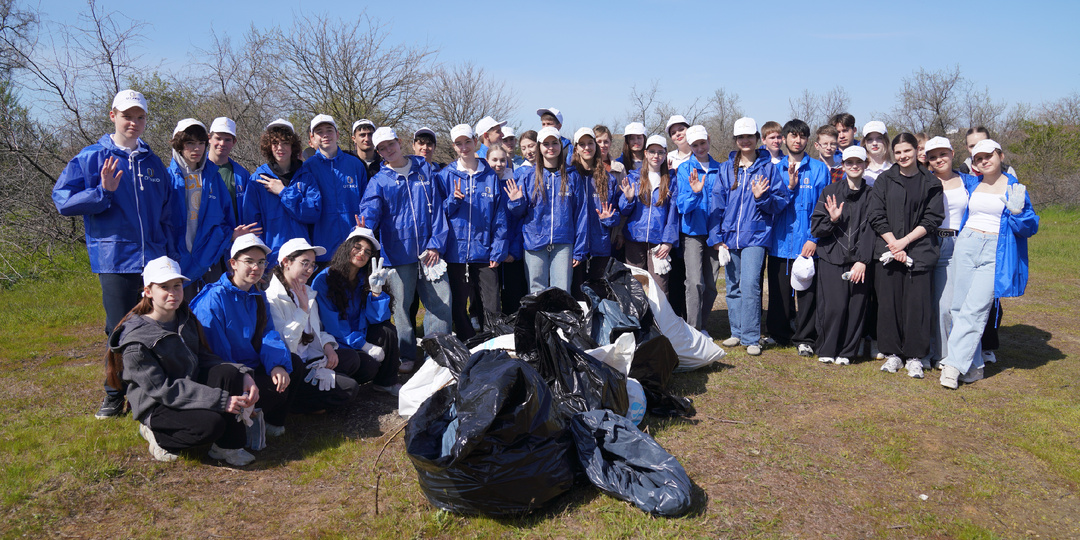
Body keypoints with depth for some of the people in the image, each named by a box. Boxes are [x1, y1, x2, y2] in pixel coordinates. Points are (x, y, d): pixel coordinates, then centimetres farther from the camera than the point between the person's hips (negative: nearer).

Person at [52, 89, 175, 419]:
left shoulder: (153, 163, 15)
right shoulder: (91, 157, 2)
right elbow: (63, 201, -1)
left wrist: (171, 257, 14)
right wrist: (103, 192, -16)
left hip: (155, 261, 4)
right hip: (115, 260, -4)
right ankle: (115, 396, 17)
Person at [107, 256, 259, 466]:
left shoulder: (185, 319, 3)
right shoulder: (136, 341, -18)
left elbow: (204, 358, 5)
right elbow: (161, 389, -22)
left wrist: (243, 374, -15)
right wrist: (220, 400, -30)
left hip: (190, 388, 6)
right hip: (157, 406, -6)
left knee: (228, 372, -23)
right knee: (211, 423, -32)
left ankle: (227, 447, -14)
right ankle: (158, 436, 0)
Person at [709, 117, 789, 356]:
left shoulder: (768, 167, 5)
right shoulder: (726, 168, 11)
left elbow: (781, 200, 4)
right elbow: (717, 203, 8)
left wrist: (762, 197, -15)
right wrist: (716, 236, 0)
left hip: (755, 235, -3)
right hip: (729, 235, 4)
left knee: (750, 285, -13)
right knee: (733, 287, 10)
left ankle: (751, 338, -5)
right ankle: (737, 332, 22)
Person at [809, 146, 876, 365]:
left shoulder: (871, 195, 8)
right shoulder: (830, 191, 8)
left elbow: (870, 230, 2)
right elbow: (815, 228, 6)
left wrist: (863, 261, -7)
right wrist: (832, 219, -14)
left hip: (859, 260, 1)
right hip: (832, 258, -1)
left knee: (856, 306, -1)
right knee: (833, 306, -7)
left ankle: (846, 352, 14)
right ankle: (826, 350, 10)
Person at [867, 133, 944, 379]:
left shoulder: (931, 183, 7)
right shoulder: (884, 180, 8)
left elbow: (933, 219, 0)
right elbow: (876, 217, 3)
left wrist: (905, 241, -10)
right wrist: (893, 244, -8)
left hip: (919, 252, -1)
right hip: (887, 251, 1)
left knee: (917, 303, -3)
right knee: (889, 302, 1)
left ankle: (914, 356, 7)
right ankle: (892, 354, 12)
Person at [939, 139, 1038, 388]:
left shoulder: (1014, 187, 3)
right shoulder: (970, 184, 12)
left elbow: (1029, 227, 2)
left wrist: (1017, 212, -17)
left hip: (995, 253, -4)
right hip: (966, 247, 4)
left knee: (974, 309, -12)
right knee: (960, 307, 1)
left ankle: (954, 364, -13)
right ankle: (973, 366, 9)